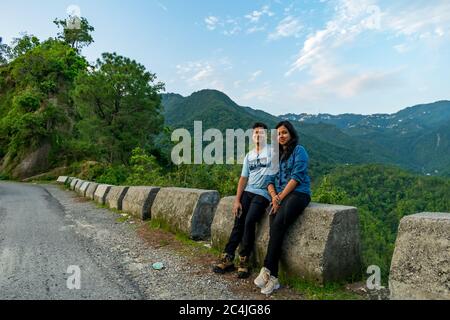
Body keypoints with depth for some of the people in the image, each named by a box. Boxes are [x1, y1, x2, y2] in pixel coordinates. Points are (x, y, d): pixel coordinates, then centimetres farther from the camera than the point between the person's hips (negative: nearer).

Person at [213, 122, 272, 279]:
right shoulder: (249, 156, 17)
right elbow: (243, 178, 15)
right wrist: (237, 200, 6)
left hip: (263, 194, -5)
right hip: (247, 192, 5)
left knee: (249, 222, -21)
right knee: (238, 223, -4)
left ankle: (244, 261, -8)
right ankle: (227, 258, 1)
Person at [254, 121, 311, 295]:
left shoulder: (299, 150, 2)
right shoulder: (275, 155, 21)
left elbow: (296, 177, -10)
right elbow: (269, 179, 13)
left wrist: (281, 197, -15)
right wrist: (273, 196, -6)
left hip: (298, 193, -5)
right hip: (279, 196, 5)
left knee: (278, 224, -29)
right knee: (274, 226, -22)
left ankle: (267, 269, -21)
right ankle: (273, 278, -23)